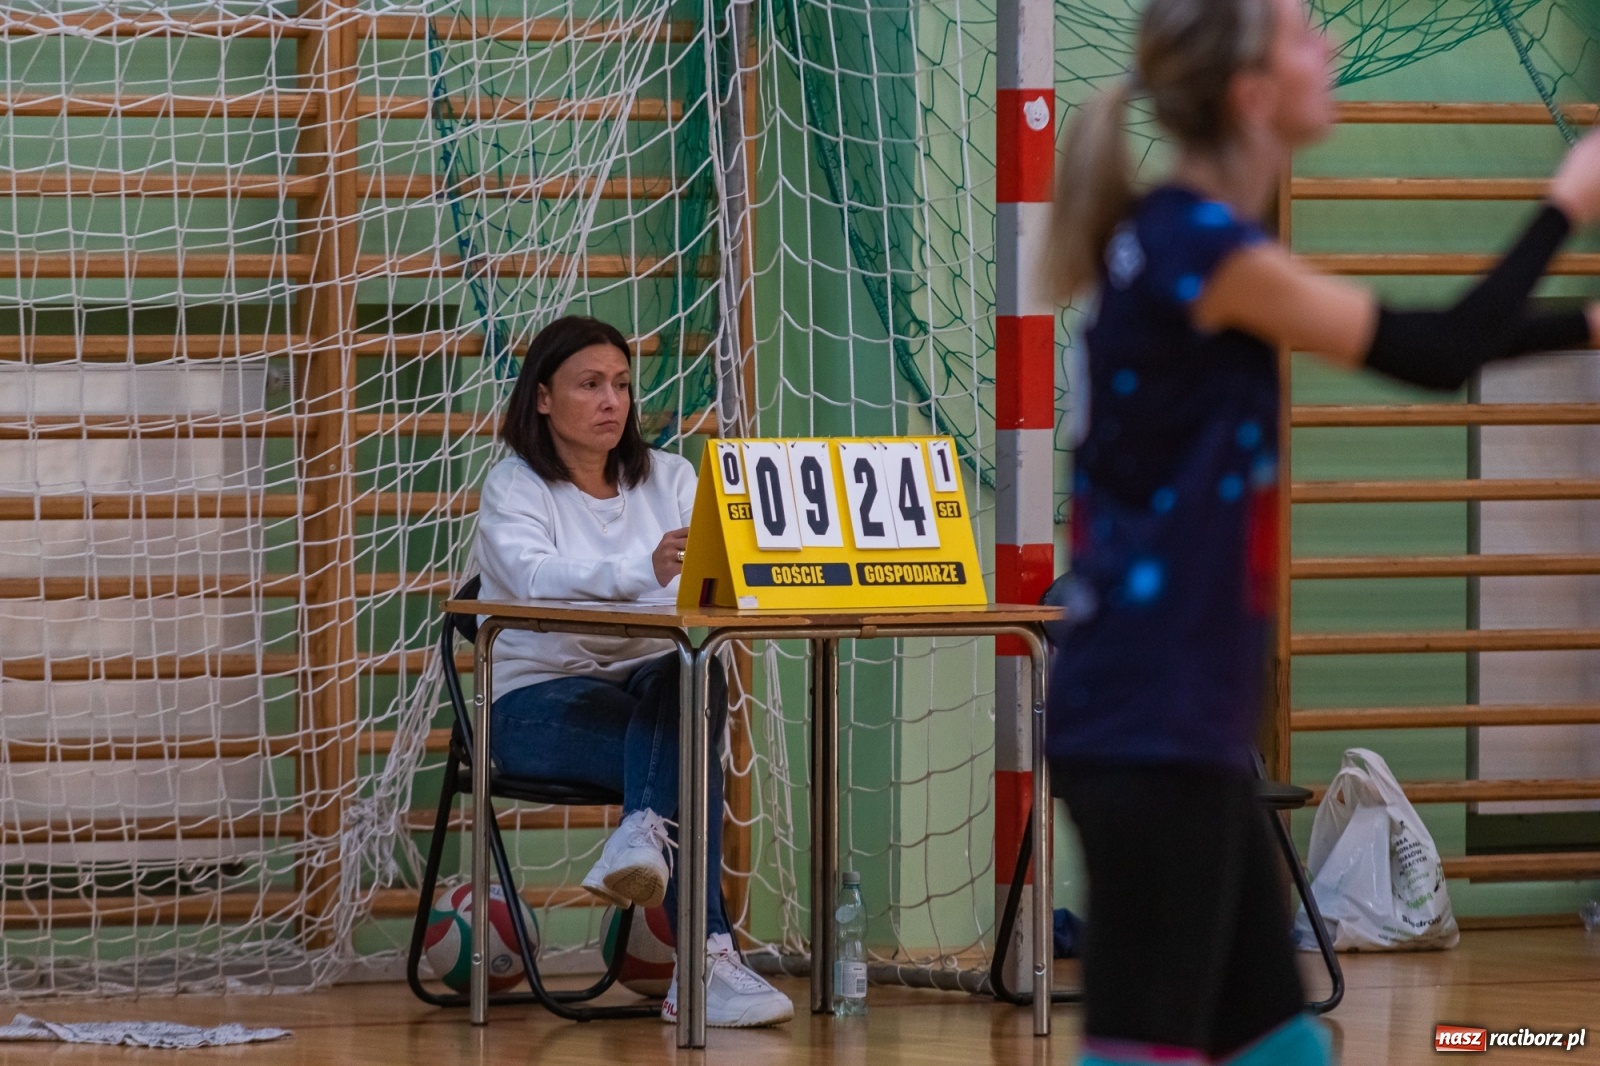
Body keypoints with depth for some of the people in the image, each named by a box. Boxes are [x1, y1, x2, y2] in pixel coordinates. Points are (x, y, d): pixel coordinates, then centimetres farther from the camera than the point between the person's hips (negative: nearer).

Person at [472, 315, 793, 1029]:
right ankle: (707, 962, -41)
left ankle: (642, 836, -52)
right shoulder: (514, 487, -1)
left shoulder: (668, 478, 14)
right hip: (542, 701, -4)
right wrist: (643, 570, -42)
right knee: (688, 754, -33)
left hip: (652, 685, 4)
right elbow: (535, 578, -23)